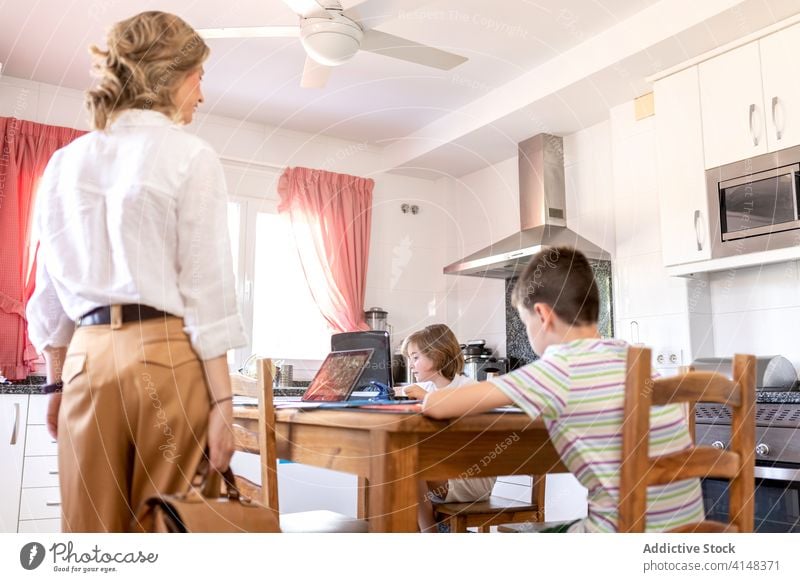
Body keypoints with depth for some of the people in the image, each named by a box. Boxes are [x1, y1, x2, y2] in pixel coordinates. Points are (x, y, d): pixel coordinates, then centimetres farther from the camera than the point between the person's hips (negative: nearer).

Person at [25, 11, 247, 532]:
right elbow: (207, 290, -9)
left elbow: (51, 291, 14)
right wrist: (222, 400, -7)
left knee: (91, 529, 11)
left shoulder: (65, 163, 12)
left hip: (86, 357, 5)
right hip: (166, 354, -5)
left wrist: (57, 382, 22)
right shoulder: (190, 156, -3)